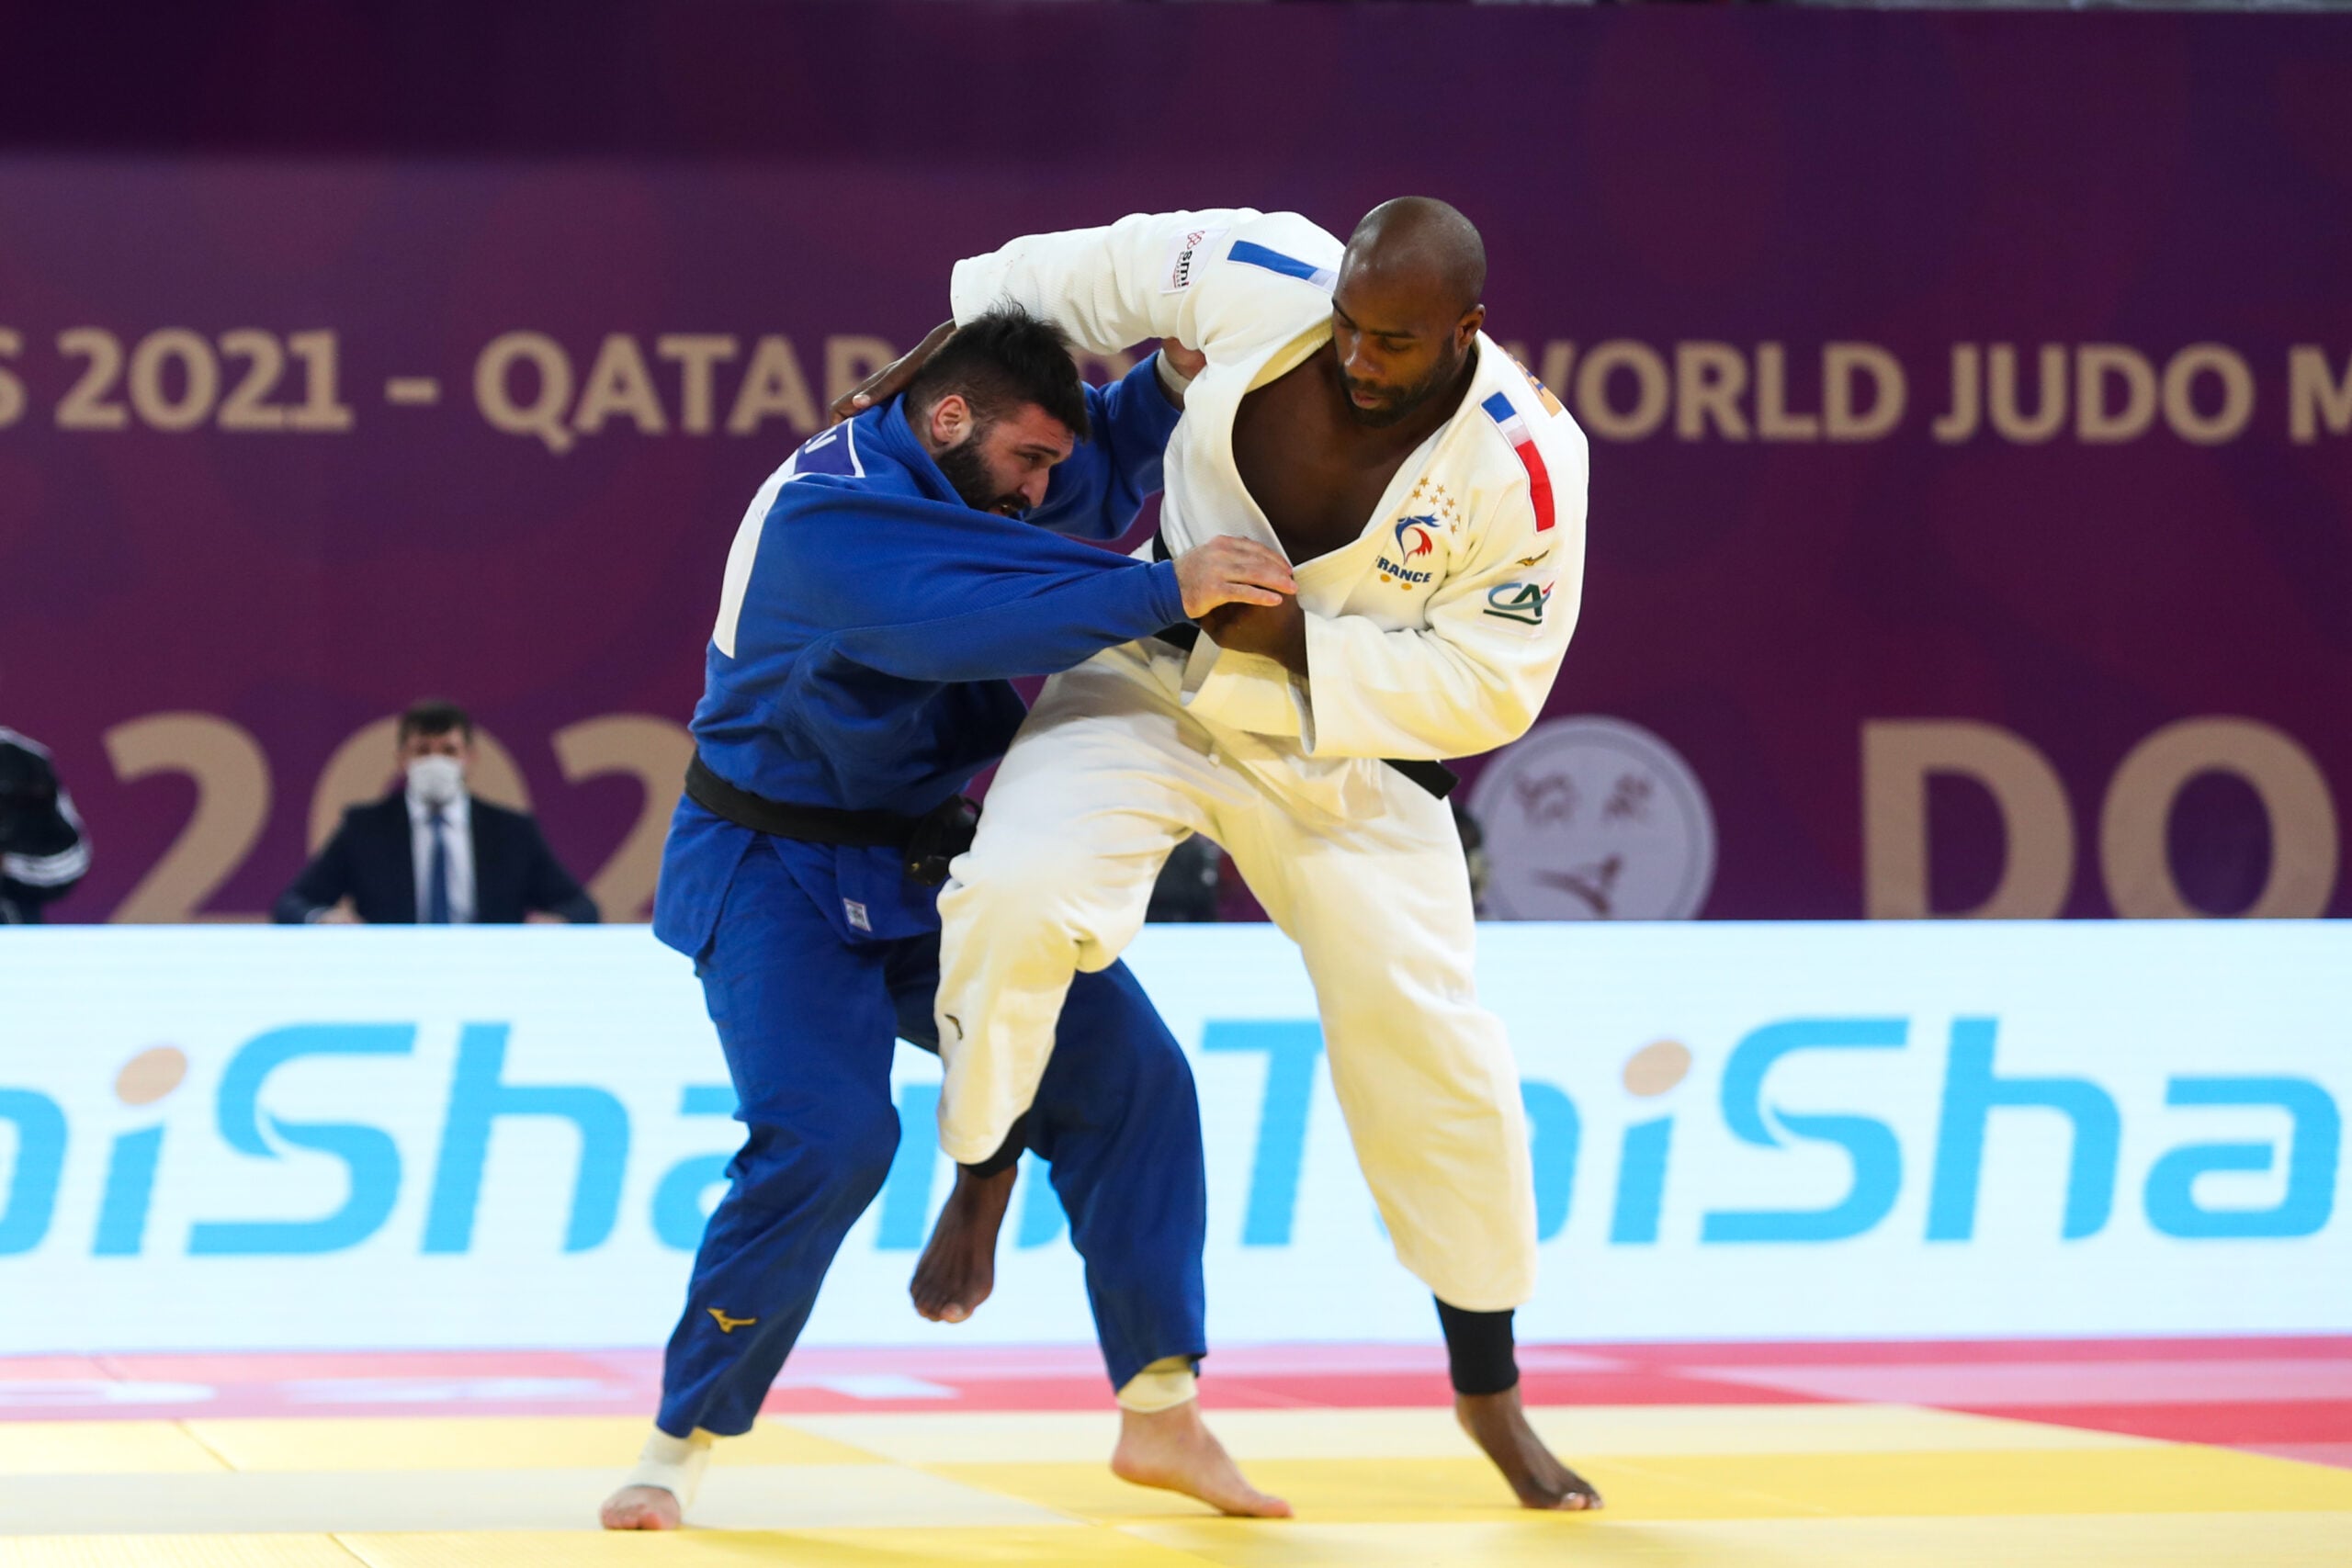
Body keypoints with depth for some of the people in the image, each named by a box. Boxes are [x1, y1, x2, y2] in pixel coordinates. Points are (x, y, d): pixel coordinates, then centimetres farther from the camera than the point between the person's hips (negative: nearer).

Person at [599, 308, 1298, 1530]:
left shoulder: (949, 471, 2)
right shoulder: (827, 513, -26)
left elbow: (1104, 480, 19)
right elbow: (967, 621, -40)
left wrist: (1177, 373, 1)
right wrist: (1167, 591, -42)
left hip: (917, 867, 9)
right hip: (778, 877, -9)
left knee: (1124, 1071, -2)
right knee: (827, 1138, -25)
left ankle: (1160, 1417, 5)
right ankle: (679, 1448, -7)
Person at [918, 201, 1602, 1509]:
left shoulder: (1523, 464, -24)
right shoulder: (1263, 279, -21)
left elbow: (1486, 689, -19)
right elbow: (1077, 277, -2)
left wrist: (1301, 645, -26)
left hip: (1347, 751, 0)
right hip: (1155, 689, 0)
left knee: (1436, 1059, 3)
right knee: (1018, 899, -27)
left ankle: (1491, 1395, 24)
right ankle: (979, 1179, 2)